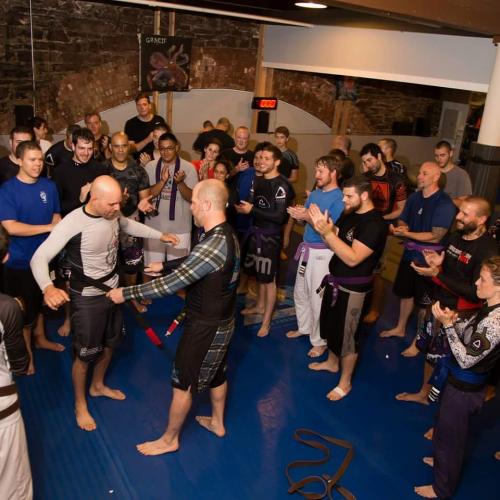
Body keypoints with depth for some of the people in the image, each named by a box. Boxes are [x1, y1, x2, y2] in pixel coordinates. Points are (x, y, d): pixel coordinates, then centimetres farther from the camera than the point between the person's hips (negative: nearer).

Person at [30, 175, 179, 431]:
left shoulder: (113, 214, -10)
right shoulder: (72, 223, -29)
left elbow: (128, 225, 15)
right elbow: (39, 258, -31)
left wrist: (160, 235, 11)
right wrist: (48, 287, -50)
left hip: (112, 290, 7)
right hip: (87, 298, -7)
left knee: (109, 343, 24)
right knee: (85, 354, 9)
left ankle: (98, 385, 50)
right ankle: (80, 404, 34)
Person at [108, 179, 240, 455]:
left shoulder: (213, 246, -32)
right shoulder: (226, 234, -1)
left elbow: (171, 284, -31)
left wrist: (126, 293, -23)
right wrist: (165, 264, 18)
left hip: (206, 327, -9)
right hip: (222, 320, 9)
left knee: (183, 383, 9)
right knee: (216, 373, 26)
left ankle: (169, 440, 29)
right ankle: (217, 423, 46)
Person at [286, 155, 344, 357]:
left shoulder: (339, 198, -16)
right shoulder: (315, 193, 8)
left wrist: (308, 217, -27)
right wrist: (298, 212, -10)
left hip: (323, 253, -8)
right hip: (307, 249, 8)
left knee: (318, 298, 1)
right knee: (300, 292, 21)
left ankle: (320, 341, 18)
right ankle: (304, 327, 42)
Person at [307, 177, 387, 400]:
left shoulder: (374, 224, -23)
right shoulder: (349, 214, 3)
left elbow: (353, 258, -30)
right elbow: (335, 244, 4)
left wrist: (327, 232, -34)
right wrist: (321, 226, -14)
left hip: (352, 287, -8)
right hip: (334, 280, 8)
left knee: (346, 334, 5)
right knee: (331, 325, 23)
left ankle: (345, 382, 23)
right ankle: (332, 362, 47)